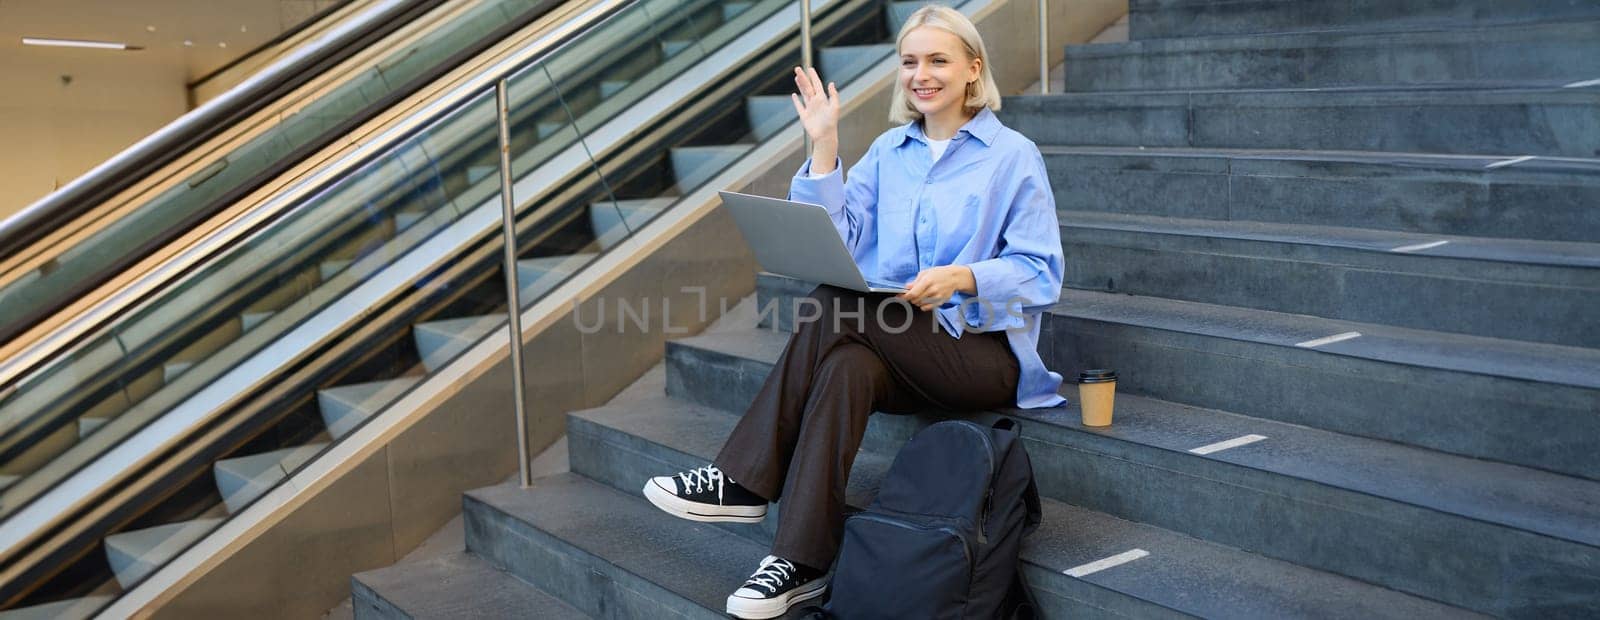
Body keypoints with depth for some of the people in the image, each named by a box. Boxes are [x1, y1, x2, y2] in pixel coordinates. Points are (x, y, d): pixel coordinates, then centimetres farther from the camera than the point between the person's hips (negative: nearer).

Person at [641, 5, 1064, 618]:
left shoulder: (1013, 155, 1)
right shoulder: (888, 152, 14)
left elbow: (1041, 272, -5)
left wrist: (964, 278, -23)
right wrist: (824, 146, -3)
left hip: (982, 352, -4)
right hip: (899, 354, 4)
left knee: (833, 305, -28)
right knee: (846, 365, -33)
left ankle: (744, 481, -25)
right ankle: (801, 561, -34)